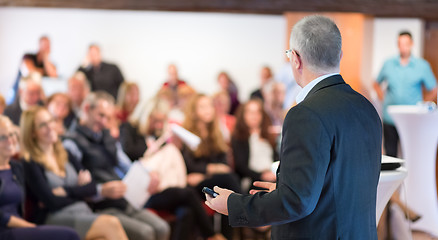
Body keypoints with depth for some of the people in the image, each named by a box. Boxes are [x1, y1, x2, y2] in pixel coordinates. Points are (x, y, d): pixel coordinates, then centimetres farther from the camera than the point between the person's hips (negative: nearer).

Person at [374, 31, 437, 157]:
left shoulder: (422, 66, 2)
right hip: (390, 118, 2)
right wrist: (383, 98, 6)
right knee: (390, 155, 4)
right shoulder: (388, 64, 7)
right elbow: (377, 84, 20)